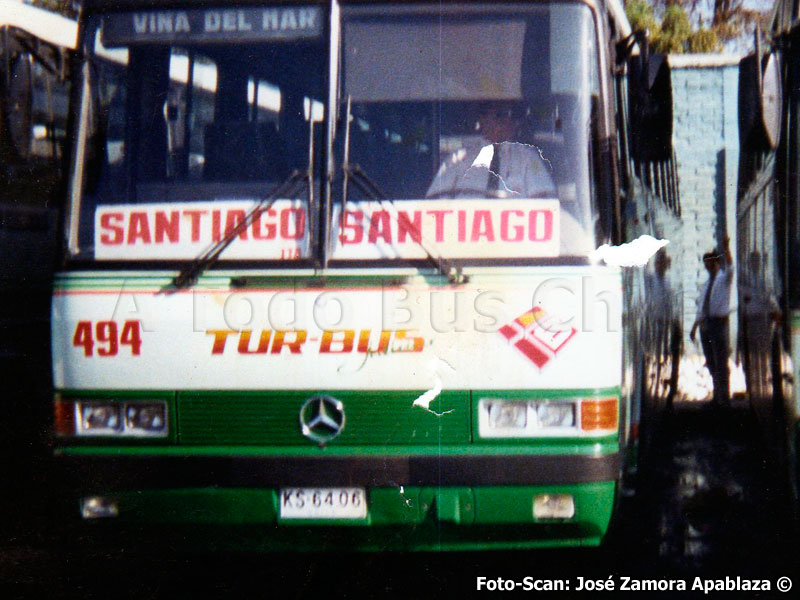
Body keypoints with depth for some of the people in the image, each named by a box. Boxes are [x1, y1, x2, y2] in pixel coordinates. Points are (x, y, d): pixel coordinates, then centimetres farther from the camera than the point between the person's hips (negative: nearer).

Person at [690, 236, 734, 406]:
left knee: (721, 362, -6)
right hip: (705, 324, 7)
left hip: (719, 322, -7)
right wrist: (695, 327, 17)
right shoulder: (707, 283, 18)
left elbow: (729, 266, -24)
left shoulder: (724, 278, -1)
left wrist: (726, 248, -40)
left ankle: (724, 397, -1)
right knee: (711, 363, 11)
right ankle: (717, 396, 19)